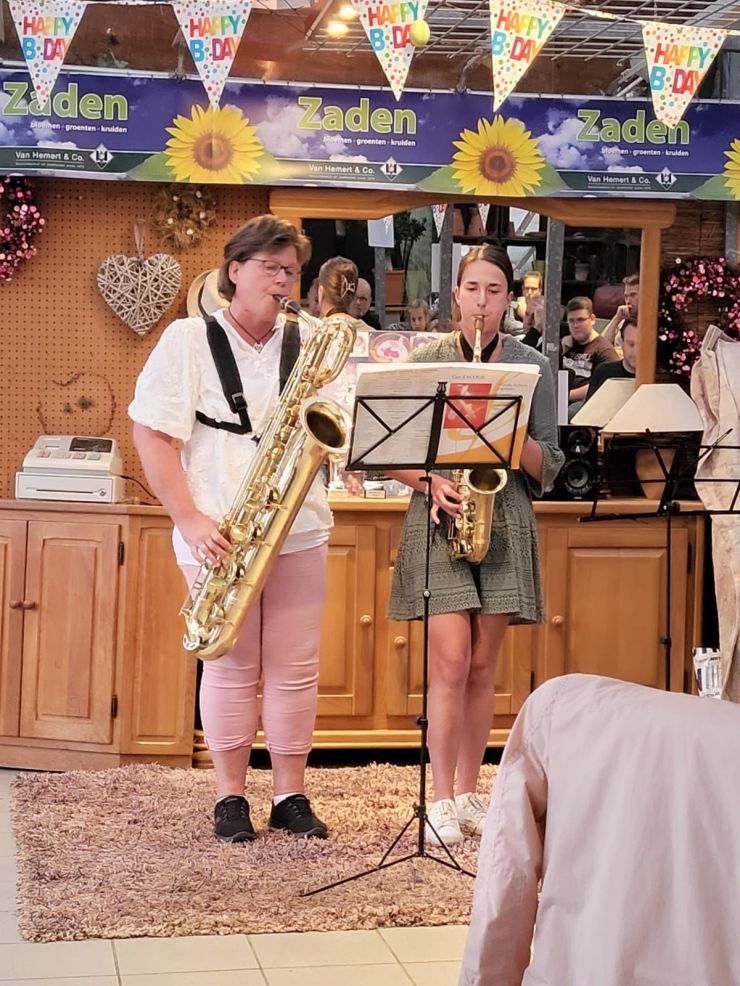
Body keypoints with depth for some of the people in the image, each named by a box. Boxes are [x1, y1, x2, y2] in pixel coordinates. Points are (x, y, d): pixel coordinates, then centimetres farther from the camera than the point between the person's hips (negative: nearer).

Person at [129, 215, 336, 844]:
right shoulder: (188, 340, 2)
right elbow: (151, 434, -4)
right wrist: (190, 519, -13)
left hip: (299, 530, 3)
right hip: (219, 534, -3)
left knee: (296, 668, 5)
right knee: (231, 665, 4)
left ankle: (291, 795, 16)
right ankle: (230, 796, 16)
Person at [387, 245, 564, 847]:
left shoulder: (533, 368, 6)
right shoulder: (426, 362, 4)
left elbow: (548, 468, 3)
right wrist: (430, 482, -14)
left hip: (505, 523, 2)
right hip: (438, 519, -1)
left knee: (482, 666, 6)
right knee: (451, 662, -9)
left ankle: (467, 792, 18)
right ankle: (442, 801, -1)